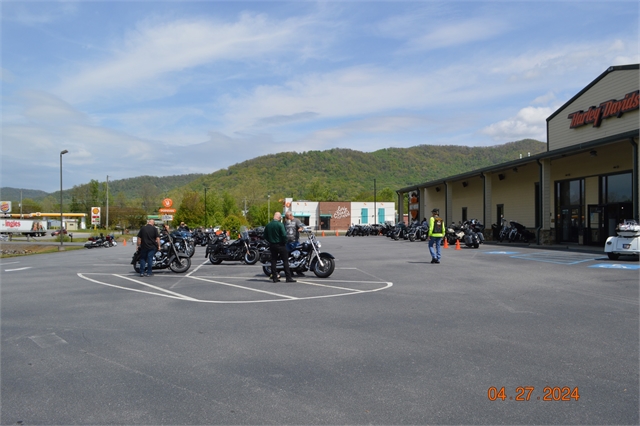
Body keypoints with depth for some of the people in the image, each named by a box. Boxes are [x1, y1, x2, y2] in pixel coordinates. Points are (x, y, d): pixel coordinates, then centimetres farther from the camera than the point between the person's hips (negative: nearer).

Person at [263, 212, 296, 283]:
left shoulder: (268, 225, 5)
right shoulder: (280, 224, -14)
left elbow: (265, 236, 10)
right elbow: (284, 235, -20)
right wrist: (284, 242, -4)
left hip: (272, 245, 6)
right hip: (280, 245, -6)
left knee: (273, 261, 9)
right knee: (285, 261, -1)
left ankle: (274, 277, 10)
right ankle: (288, 277, -2)